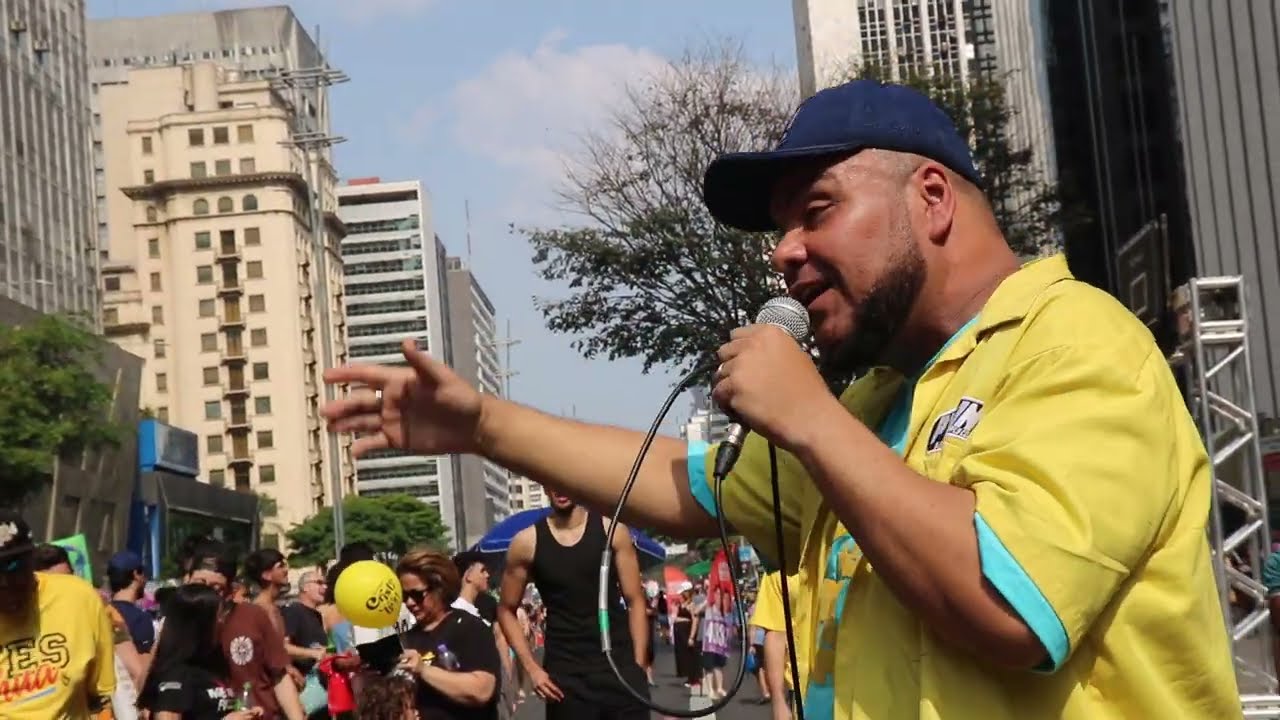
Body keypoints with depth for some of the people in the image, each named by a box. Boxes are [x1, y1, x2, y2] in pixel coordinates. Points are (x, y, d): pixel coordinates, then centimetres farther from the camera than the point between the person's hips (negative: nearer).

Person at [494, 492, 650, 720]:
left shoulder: (612, 531, 0)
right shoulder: (527, 543, 0)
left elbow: (635, 601, 2)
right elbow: (507, 610, 9)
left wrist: (638, 666, -5)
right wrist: (531, 668, -1)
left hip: (620, 666, 0)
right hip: (565, 675, 0)